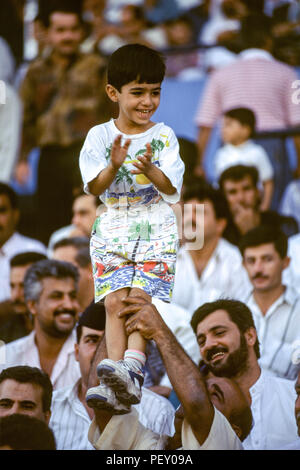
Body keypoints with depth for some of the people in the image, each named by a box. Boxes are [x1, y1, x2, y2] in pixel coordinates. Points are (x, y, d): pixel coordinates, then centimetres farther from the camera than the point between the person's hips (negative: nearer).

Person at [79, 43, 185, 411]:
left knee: (140, 297, -18)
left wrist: (150, 169, -26)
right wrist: (114, 166, -24)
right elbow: (95, 188, -4)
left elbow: (172, 187, -5)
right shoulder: (100, 136, 4)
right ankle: (116, 379, -21)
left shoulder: (164, 137, 3)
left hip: (156, 229, -1)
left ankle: (132, 368, -30)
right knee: (114, 301, -13)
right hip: (113, 228, 1)